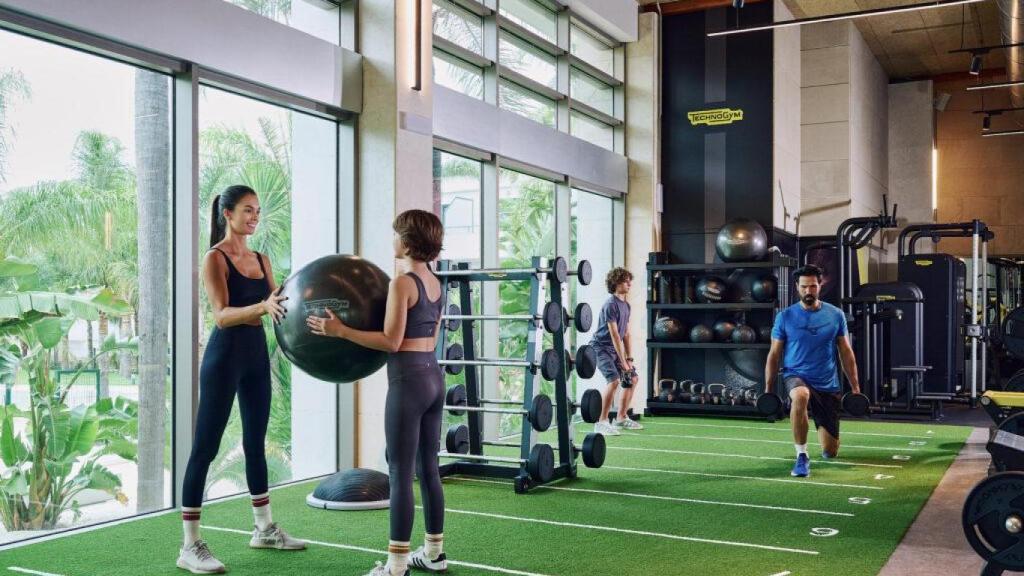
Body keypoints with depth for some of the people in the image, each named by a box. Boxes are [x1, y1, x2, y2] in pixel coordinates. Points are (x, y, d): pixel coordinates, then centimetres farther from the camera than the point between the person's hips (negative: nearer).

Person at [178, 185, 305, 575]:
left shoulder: (261, 259, 12)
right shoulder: (215, 258, -9)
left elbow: (276, 305, 8)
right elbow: (221, 314, -21)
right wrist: (262, 307, -36)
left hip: (257, 355, 7)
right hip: (224, 356, -7)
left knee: (256, 443, 15)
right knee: (205, 447, -3)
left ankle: (264, 529, 27)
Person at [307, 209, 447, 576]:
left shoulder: (402, 283, -14)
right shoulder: (435, 282, 12)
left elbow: (392, 342, -16)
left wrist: (341, 331, -14)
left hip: (408, 381, -9)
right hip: (433, 377, 9)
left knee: (401, 475, -3)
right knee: (428, 469, 15)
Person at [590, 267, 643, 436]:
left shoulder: (626, 305, 9)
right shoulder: (611, 304, -18)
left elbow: (626, 334, 10)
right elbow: (614, 335, -21)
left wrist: (629, 359, 3)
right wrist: (623, 361, -20)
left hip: (614, 349, 10)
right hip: (601, 347, -10)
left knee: (632, 379, 13)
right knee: (614, 380, -25)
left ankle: (621, 418, 25)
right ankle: (601, 422, -18)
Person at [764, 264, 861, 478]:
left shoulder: (835, 315, 0)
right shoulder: (785, 317, -4)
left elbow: (846, 353, 6)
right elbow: (774, 355, 1)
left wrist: (856, 388, 2)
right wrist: (768, 391, -3)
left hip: (828, 384, 2)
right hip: (796, 376, -2)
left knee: (830, 452, 5)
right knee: (801, 396, -42)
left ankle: (820, 428, 44)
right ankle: (802, 456, -25)